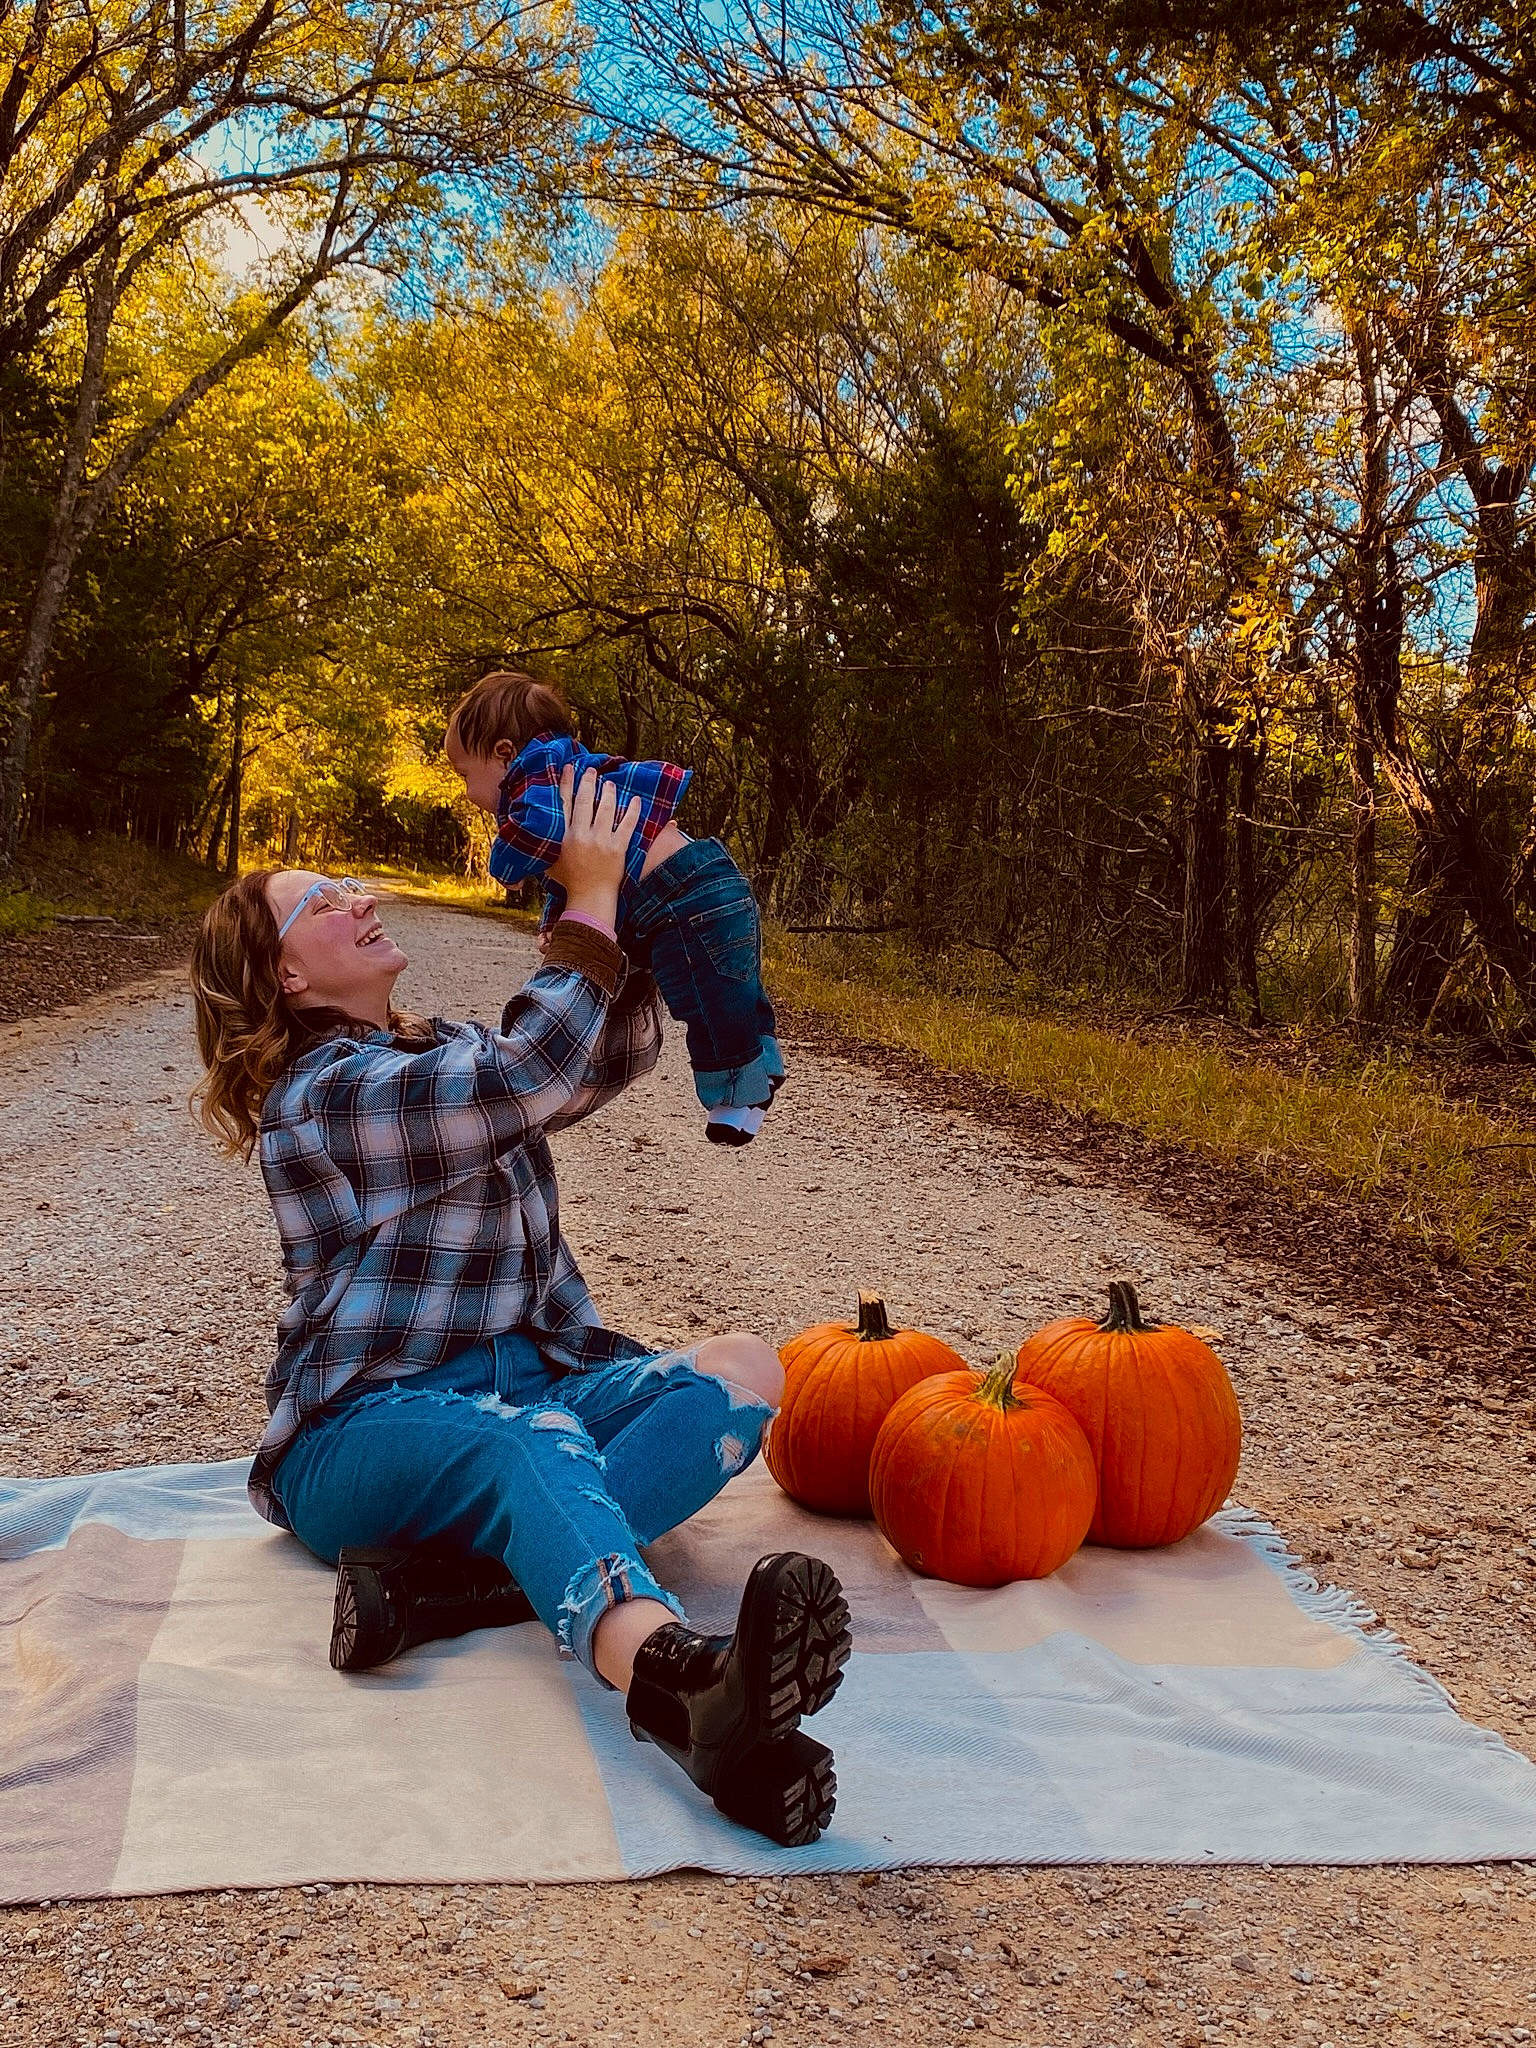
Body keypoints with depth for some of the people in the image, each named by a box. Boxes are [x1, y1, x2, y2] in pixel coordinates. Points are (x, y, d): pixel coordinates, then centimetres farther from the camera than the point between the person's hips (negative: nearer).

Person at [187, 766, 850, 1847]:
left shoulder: (449, 1055, 20)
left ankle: (447, 1570, -39)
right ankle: (678, 1683, -74)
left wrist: (630, 900, 3)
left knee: (740, 1370, -19)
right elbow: (529, 1076, -22)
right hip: (370, 1422, -7)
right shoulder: (318, 1097, -8)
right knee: (533, 1443, -41)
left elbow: (615, 1052, 17)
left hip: (528, 1376, 8)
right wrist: (589, 901, -14)